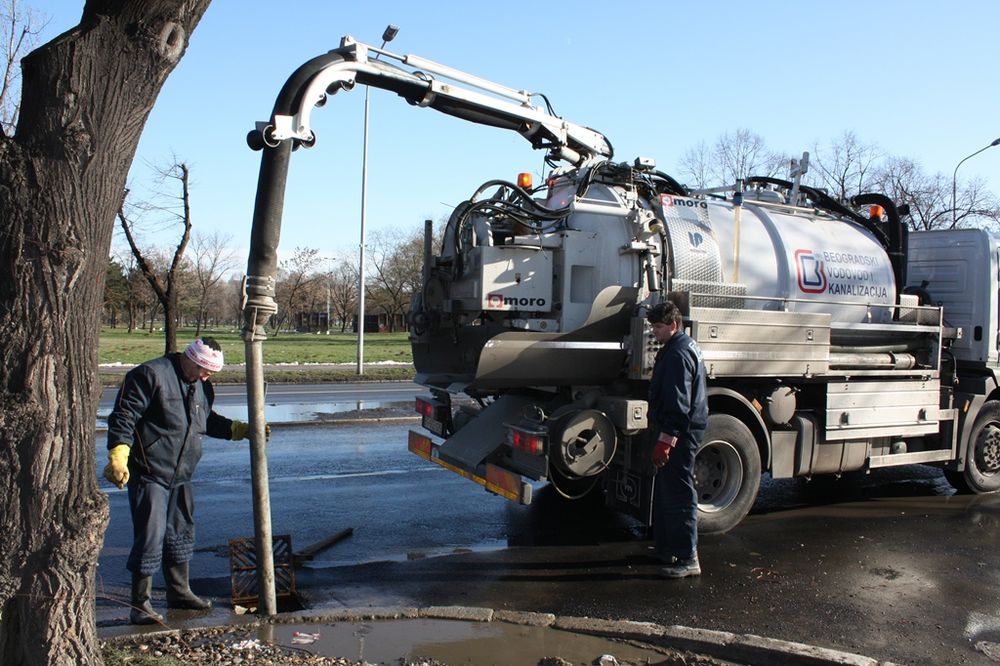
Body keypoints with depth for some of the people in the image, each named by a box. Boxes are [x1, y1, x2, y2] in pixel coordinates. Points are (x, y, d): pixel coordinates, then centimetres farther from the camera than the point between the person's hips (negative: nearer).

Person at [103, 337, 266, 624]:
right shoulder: (151, 374, -14)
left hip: (180, 476, 8)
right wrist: (118, 457, -26)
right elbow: (123, 416, -17)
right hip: (148, 474, -8)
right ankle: (140, 604, 8)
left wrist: (241, 429, 16)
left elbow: (208, 421, 25)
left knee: (181, 534, 18)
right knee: (149, 538, -6)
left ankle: (179, 592, 33)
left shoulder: (202, 386, 12)